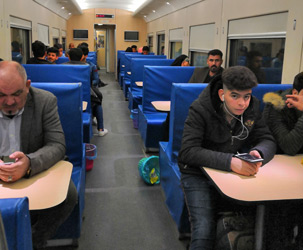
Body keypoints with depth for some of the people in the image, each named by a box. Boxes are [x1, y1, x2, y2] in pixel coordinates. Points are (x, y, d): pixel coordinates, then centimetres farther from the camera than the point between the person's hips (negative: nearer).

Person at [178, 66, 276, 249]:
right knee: (204, 234, -24)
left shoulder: (252, 108, -1)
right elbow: (188, 151, -25)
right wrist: (230, 162, -37)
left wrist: (258, 153, -25)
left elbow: (268, 140, 1)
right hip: (199, 174, -4)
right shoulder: (200, 109, -17)